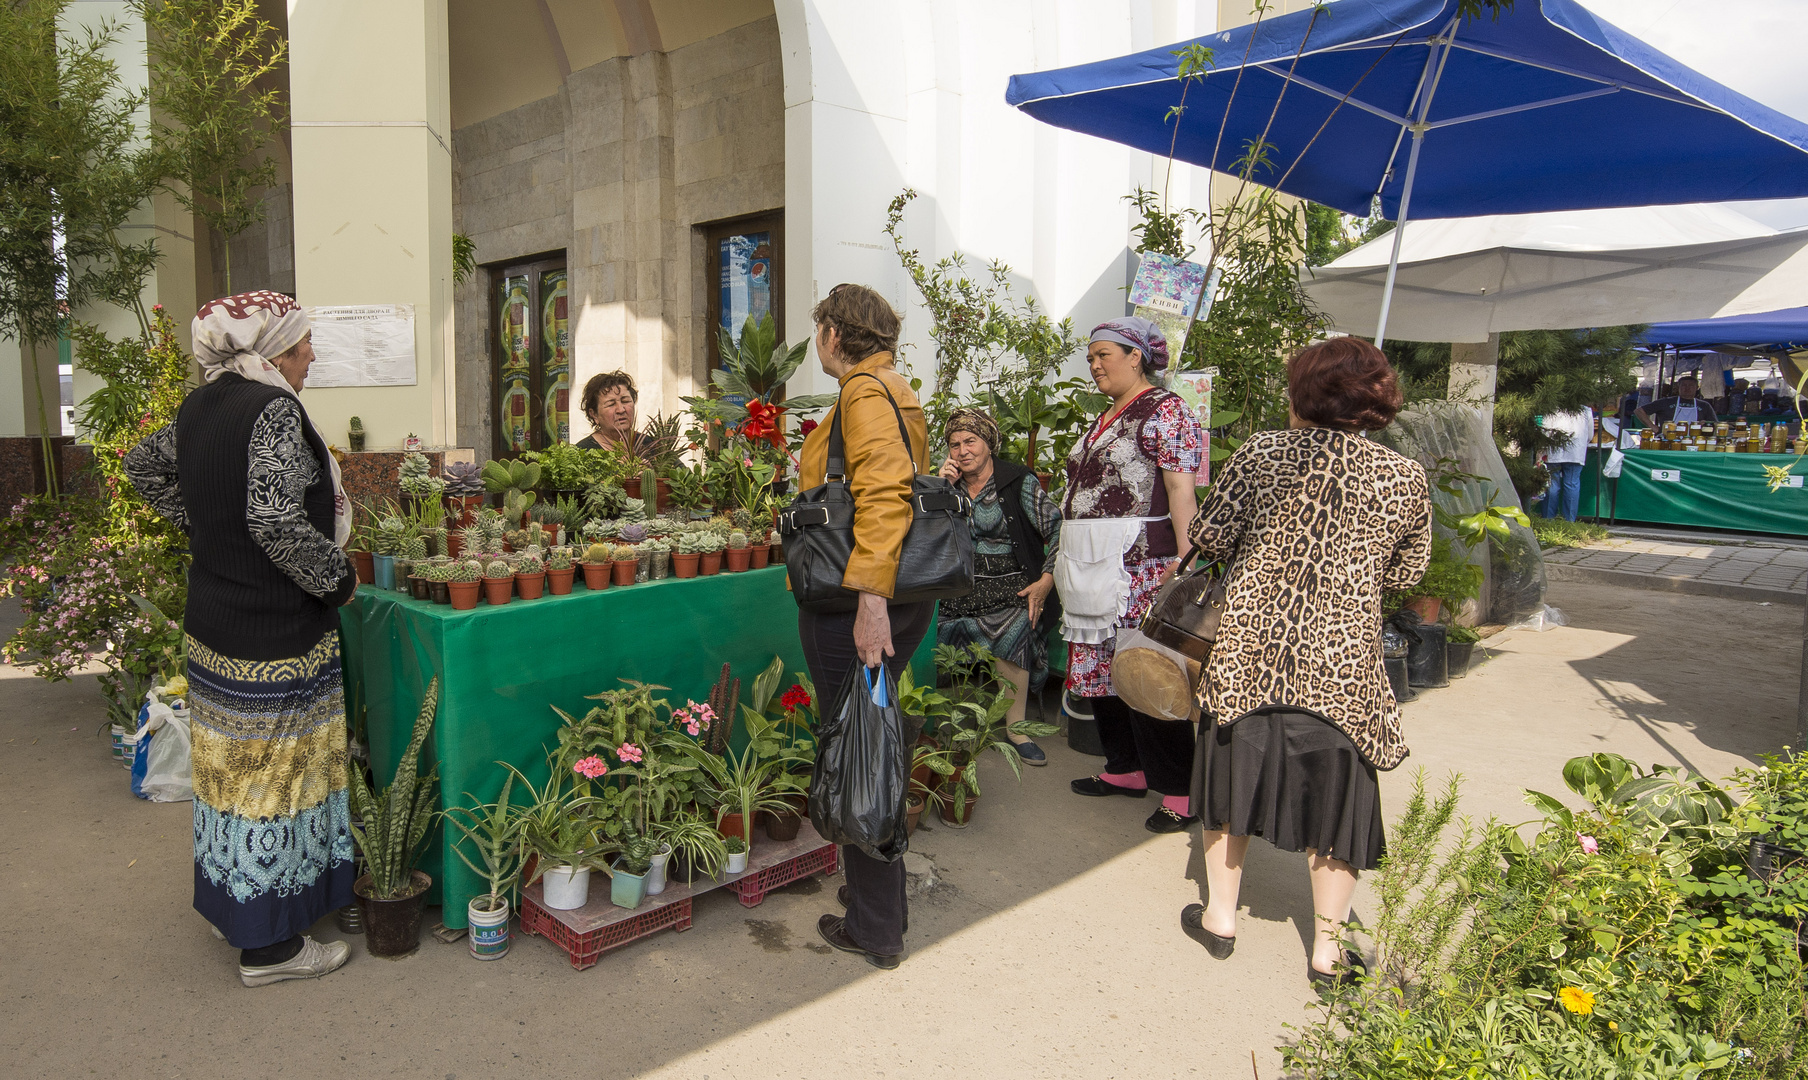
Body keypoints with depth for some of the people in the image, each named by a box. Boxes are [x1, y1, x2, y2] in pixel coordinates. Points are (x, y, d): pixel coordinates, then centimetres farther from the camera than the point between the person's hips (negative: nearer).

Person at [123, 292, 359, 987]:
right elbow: (276, 520, -29)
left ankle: (228, 904, 37)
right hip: (275, 633, -9)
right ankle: (269, 944, 14)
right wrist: (338, 577, -16)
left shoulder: (200, 405, 8)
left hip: (212, 617, 9)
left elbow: (144, 465, 23)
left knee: (231, 765, 20)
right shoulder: (274, 410, -19)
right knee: (275, 773, 2)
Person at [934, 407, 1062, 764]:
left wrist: (1046, 581, -10)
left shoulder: (1020, 482, 1)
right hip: (964, 586, 4)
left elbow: (1058, 531, -2)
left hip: (1012, 586, -4)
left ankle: (1016, 727, -17)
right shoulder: (951, 484, 15)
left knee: (1013, 631, -33)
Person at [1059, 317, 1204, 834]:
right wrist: (1061, 569, 22)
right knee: (1101, 666, 12)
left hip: (1141, 568, -9)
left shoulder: (1164, 410, -6)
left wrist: (1185, 562, -22)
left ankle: (1181, 790, 2)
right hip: (1096, 569, 9)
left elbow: (1181, 488, -14)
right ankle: (1127, 768, 26)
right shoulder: (1107, 419, 19)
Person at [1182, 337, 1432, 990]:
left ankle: (1220, 917, 30)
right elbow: (1406, 573, 9)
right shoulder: (1404, 477, -1)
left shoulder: (1262, 453, -5)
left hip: (1250, 650, 0)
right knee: (1335, 794, 13)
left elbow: (1209, 536, 0)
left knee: (1236, 777, 17)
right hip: (1342, 660, 0)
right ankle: (1327, 949, 25)